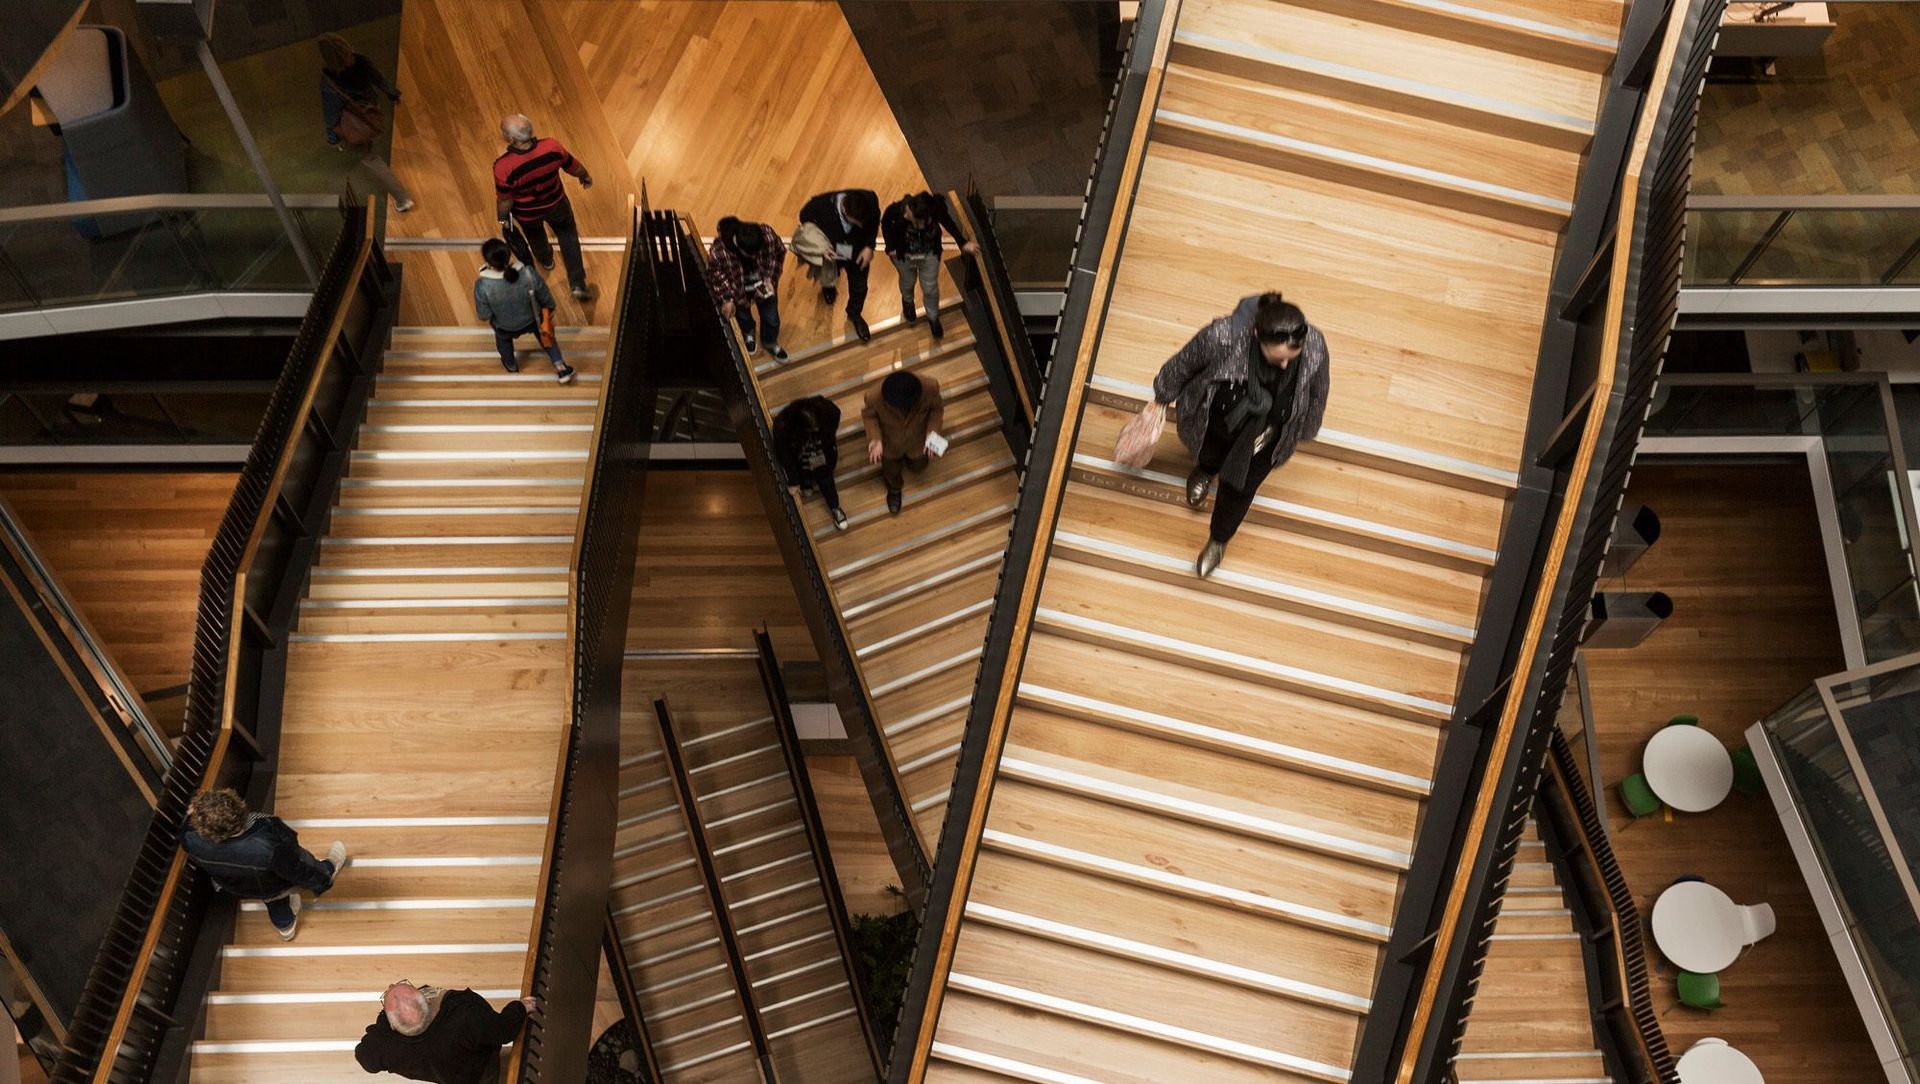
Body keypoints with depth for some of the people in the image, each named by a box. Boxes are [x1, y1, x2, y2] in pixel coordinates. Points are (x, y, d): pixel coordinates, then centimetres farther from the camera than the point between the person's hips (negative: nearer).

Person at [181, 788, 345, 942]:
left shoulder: (191, 841, -39)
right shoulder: (269, 847, -48)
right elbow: (298, 870, -26)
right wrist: (322, 882, -9)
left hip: (237, 889, 3)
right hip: (276, 888, -3)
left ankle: (285, 925, 63)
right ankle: (328, 870, 62)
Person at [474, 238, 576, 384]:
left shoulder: (482, 286, -37)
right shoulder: (529, 274, -34)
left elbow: (483, 315, -21)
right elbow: (546, 299, -15)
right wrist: (550, 308, 8)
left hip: (506, 329, 0)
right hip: (531, 321, 0)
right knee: (542, 332, 36)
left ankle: (511, 366, 64)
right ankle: (561, 368, 40)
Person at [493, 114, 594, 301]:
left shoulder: (503, 167, -39)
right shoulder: (552, 147, -32)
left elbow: (504, 201, -22)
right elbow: (573, 166, -12)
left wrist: (503, 219, 0)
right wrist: (586, 177, 11)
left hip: (527, 213, -1)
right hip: (556, 204, 1)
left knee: (535, 235, 34)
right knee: (568, 236, 28)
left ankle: (545, 259, 66)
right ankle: (578, 284, 28)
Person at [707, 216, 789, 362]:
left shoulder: (768, 235, -36)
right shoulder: (718, 251, -40)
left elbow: (779, 253, -13)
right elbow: (715, 273, -18)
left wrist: (770, 279, -16)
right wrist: (726, 298, -15)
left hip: (763, 285, 1)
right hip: (738, 290, -1)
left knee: (772, 319, 20)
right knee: (743, 317, 28)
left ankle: (770, 342, 54)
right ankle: (748, 334, 64)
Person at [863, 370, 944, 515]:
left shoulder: (930, 387, -40)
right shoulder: (875, 397, -41)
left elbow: (936, 408, -14)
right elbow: (868, 415, -15)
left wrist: (933, 431, -26)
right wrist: (875, 438, -29)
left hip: (917, 440, 1)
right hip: (890, 443, -1)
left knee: (919, 465, 32)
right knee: (891, 470, 29)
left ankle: (908, 458, 68)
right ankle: (894, 489, 65)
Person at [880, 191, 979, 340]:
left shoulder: (938, 207, -35)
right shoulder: (896, 210, -38)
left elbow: (947, 222, -10)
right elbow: (885, 224, -13)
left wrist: (963, 243, -8)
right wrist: (890, 247, -13)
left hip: (930, 254, 0)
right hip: (904, 255, 0)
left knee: (930, 288, 17)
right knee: (907, 283, 28)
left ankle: (933, 318, 47)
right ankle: (907, 303, 63)